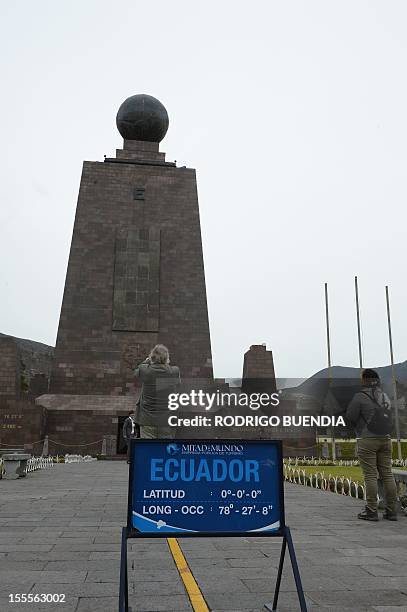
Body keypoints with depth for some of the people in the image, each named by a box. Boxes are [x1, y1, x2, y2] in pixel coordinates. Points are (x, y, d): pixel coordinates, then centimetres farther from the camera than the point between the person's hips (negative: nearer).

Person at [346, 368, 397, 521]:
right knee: (387, 474, 8)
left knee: (370, 475, -3)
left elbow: (350, 417, -9)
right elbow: (388, 416, 17)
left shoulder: (360, 396, -9)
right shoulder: (385, 396, 12)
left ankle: (371, 511, -1)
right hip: (385, 439, 6)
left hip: (367, 440, -6)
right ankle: (391, 510, 11)